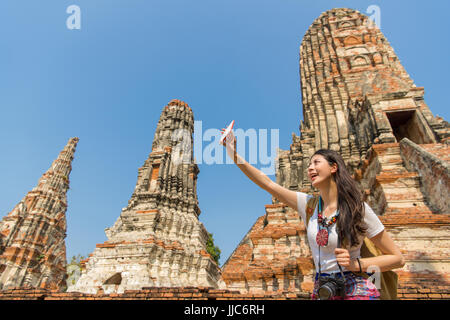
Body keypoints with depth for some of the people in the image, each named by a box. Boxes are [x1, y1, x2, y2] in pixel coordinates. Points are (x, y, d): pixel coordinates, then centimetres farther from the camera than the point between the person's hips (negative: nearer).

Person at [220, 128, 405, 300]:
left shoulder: (357, 208, -10)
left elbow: (398, 259, -5)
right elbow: (268, 184, -4)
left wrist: (356, 264, -20)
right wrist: (235, 156, -10)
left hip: (355, 290, -3)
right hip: (320, 290, 4)